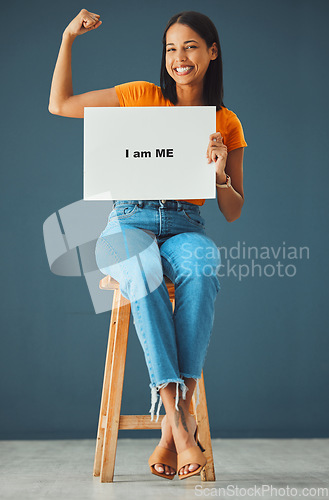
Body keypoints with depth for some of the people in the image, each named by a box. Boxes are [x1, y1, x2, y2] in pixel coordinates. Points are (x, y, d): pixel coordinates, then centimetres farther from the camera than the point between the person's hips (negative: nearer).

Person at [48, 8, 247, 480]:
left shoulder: (227, 123, 10)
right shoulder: (142, 97, 8)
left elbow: (233, 212, 10)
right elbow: (59, 105, 13)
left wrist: (220, 173, -10)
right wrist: (68, 38, 7)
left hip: (186, 228, 1)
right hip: (131, 223, -1)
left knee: (200, 269, -37)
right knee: (144, 274, -38)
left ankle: (177, 416, -35)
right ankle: (179, 418, -39)